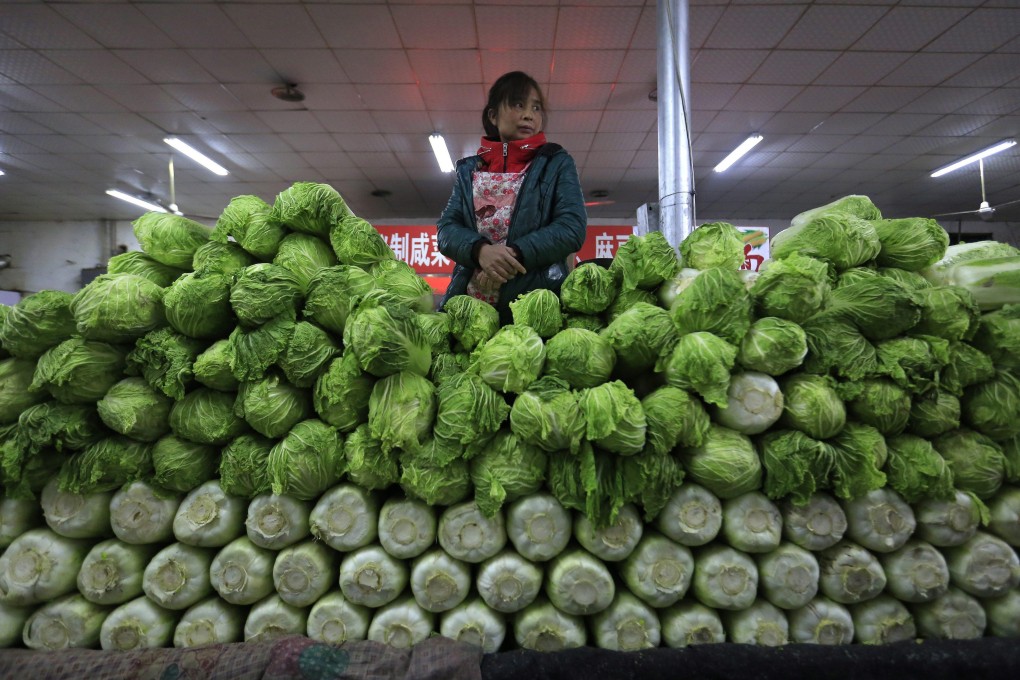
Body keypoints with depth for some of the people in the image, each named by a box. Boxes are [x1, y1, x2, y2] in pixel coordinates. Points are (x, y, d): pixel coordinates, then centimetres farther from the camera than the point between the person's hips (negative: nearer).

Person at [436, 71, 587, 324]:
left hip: (537, 298, -2)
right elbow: (446, 228, 8)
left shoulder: (557, 163, 10)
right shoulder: (469, 169, 17)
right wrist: (480, 250, -15)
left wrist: (515, 253, -16)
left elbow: (572, 227, -2)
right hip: (470, 299, 2)